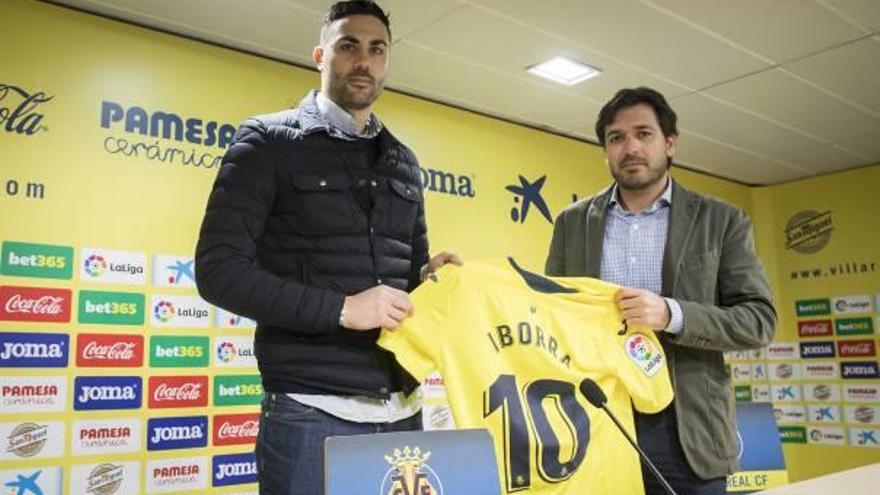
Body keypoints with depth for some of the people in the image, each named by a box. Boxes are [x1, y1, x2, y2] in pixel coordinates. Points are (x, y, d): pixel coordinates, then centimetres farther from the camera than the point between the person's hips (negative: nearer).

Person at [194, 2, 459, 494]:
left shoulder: (403, 162, 14)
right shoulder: (270, 140, -2)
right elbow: (219, 269, -10)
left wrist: (429, 277, 0)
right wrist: (340, 309, -18)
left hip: (402, 410, 6)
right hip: (312, 413, -5)